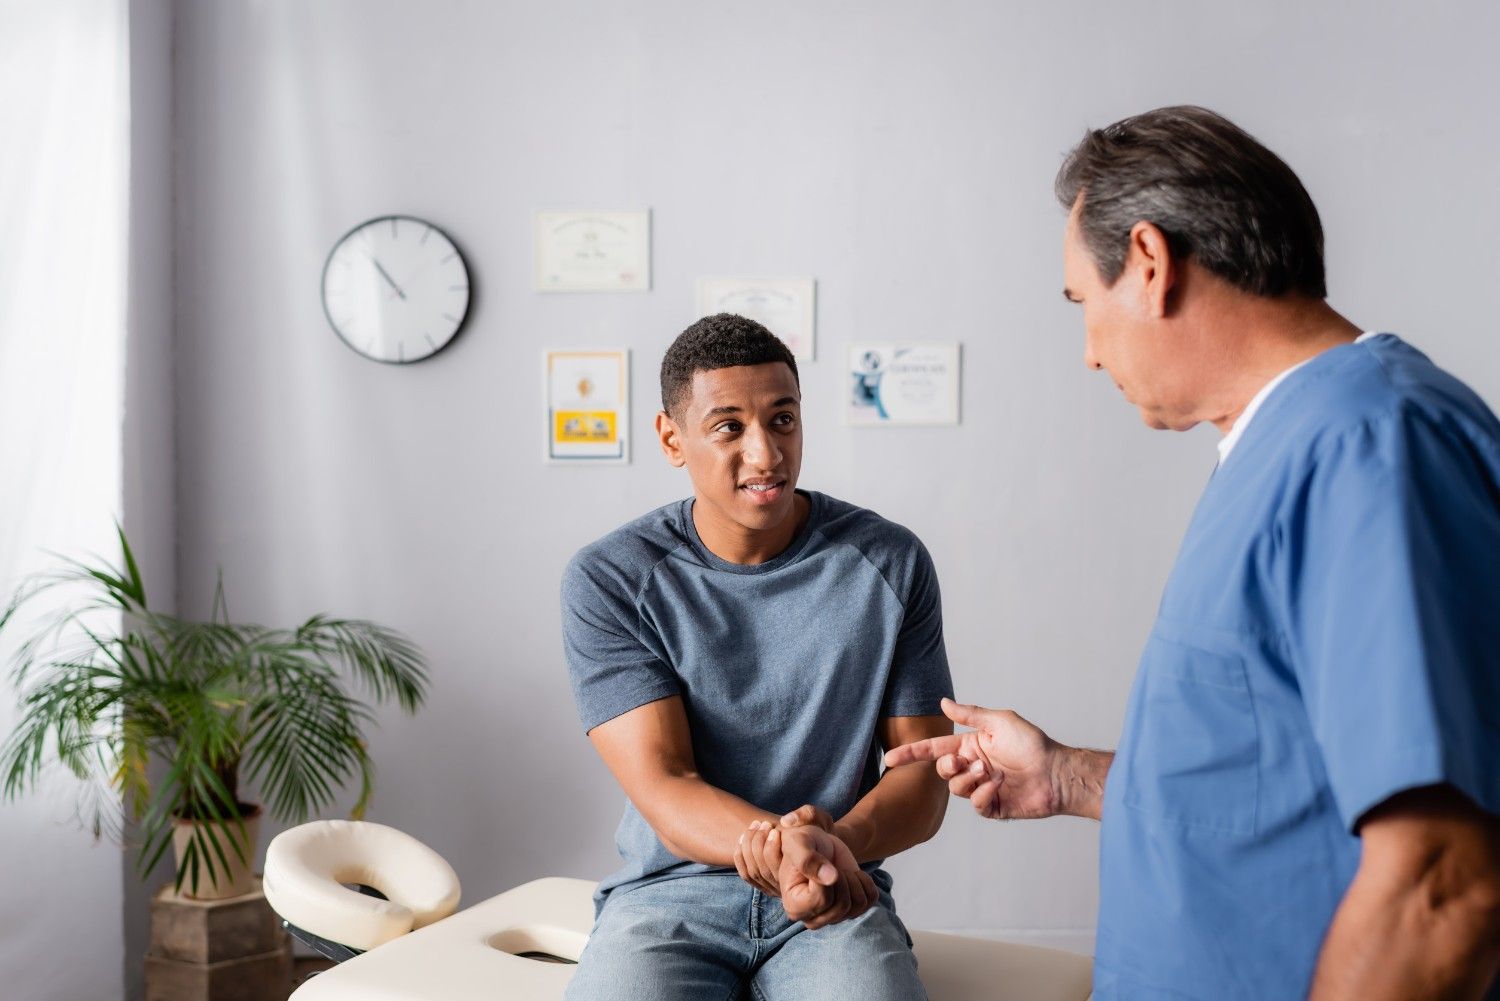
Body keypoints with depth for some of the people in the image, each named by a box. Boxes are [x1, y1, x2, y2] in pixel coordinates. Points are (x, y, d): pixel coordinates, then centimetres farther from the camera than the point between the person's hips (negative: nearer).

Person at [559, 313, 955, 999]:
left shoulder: (890, 564, 0)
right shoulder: (607, 582, -4)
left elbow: (923, 778, 2)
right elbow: (664, 789, -11)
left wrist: (839, 840, -21)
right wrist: (785, 845, -32)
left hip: (838, 898, 1)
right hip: (667, 890, 0)